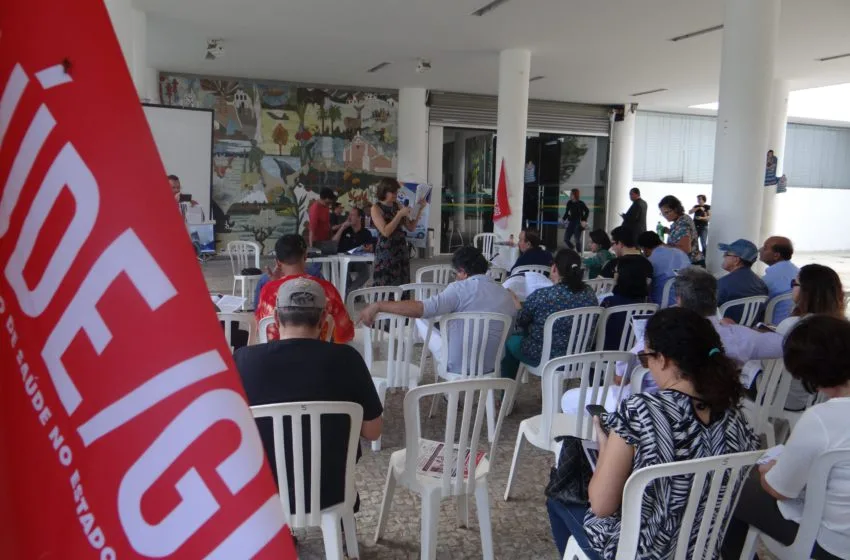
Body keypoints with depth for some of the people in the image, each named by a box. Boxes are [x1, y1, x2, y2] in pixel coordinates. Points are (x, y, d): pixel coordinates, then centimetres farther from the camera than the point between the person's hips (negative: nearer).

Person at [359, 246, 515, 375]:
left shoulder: (461, 288, -17)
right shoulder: (507, 295, 1)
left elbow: (422, 308, -31)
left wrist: (377, 306, -28)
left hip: (457, 366, -6)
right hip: (492, 366, 6)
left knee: (420, 320, 15)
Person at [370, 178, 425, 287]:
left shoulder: (397, 205, 11)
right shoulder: (376, 208, -5)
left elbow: (411, 227, 11)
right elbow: (385, 232, -16)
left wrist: (419, 209, 2)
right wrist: (400, 214, -17)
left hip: (401, 251, 6)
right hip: (386, 253, -5)